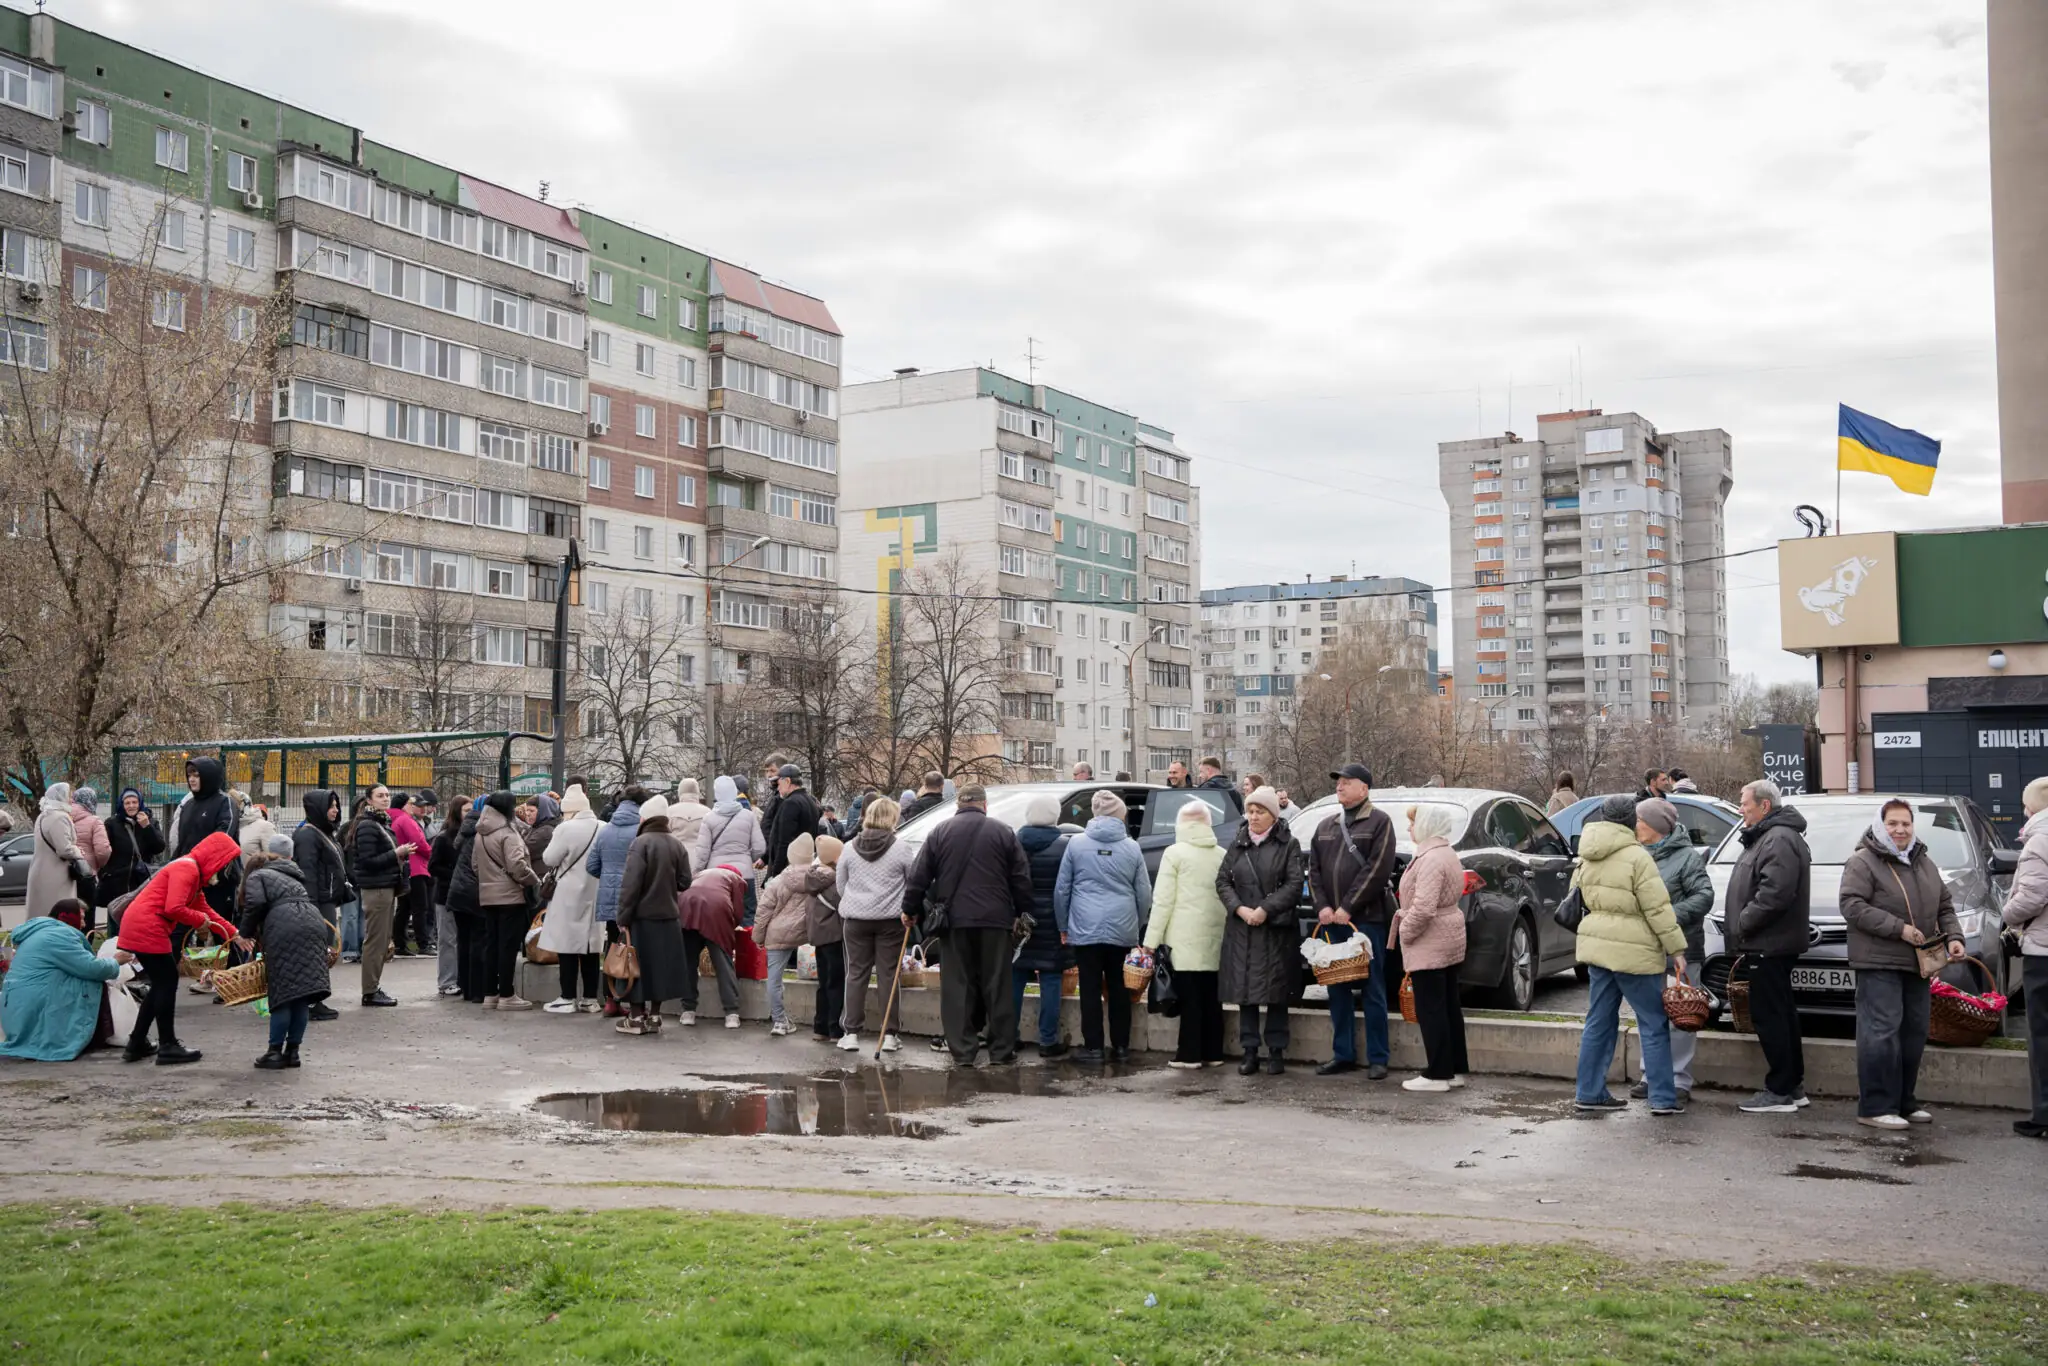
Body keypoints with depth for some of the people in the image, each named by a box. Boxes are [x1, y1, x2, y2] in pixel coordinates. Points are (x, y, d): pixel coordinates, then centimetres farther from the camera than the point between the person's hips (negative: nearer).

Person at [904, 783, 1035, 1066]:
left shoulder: (939, 833, 5)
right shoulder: (1003, 833, 3)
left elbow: (919, 876, 5)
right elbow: (1021, 880, 2)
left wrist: (911, 909, 17)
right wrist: (1020, 913, 12)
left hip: (954, 919, 1)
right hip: (995, 919, 0)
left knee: (957, 986, 4)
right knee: (997, 987, 5)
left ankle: (962, 1051, 3)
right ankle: (1002, 1050, 7)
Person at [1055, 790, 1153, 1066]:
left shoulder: (1077, 844, 1)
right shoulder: (1131, 847, 3)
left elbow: (1061, 889, 4)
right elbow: (1144, 893, 7)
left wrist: (1063, 926, 14)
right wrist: (1138, 926, 20)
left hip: (1086, 927, -2)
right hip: (1122, 929, 2)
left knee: (1090, 988, 2)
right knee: (1118, 986, 11)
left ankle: (1093, 1048, 4)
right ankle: (1121, 1047, 16)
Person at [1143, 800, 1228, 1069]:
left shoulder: (1175, 854, -5)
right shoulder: (1222, 855, 10)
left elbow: (1163, 900, -8)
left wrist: (1152, 938, -6)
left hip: (1185, 937, -5)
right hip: (1214, 936, 5)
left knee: (1189, 996, -2)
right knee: (1210, 995, 10)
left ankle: (1190, 1054, -2)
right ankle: (1212, 1052, 14)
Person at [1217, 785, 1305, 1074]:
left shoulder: (1288, 845, 1)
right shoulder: (1237, 844, 12)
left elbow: (1294, 884, -7)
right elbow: (1222, 880, 7)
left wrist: (1265, 909, -15)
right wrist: (1240, 909, -9)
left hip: (1277, 928, -3)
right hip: (1241, 929, 3)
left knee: (1276, 991, 0)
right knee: (1244, 989, 3)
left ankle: (1276, 1051, 9)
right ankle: (1249, 1051, 9)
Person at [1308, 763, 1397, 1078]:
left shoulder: (1379, 822, -2)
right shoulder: (1325, 827, 18)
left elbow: (1377, 869, -11)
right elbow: (1314, 869, 13)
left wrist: (1347, 907, -14)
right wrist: (1322, 906, -3)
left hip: (1366, 919, -6)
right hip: (1332, 921, 6)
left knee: (1373, 990, -2)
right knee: (1337, 990, 9)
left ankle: (1377, 1058, 3)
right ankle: (1343, 1055, 16)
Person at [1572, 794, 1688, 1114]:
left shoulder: (1587, 859, 9)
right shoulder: (1637, 857, -14)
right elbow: (1658, 909, -14)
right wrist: (1677, 948, -8)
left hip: (1595, 944, 7)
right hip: (1632, 951, -7)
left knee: (1599, 1021, 14)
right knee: (1653, 1024, 2)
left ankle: (1590, 1092, 17)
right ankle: (1663, 1098, 2)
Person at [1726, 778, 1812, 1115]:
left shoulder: (1780, 840, -16)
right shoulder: (1767, 836, 19)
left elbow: (1774, 893, -27)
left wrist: (1744, 922, -18)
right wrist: (1743, 925, 16)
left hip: (1770, 946, -11)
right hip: (1771, 944, 11)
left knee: (1769, 1015, -8)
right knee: (1782, 1013, 16)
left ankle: (1780, 1091, -5)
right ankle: (1794, 1086, 24)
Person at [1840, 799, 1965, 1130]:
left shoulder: (1925, 864, 18)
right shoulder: (1862, 862, -7)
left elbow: (1945, 907, 22)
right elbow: (1852, 906, -16)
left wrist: (1954, 937, 3)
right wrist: (1899, 928, -20)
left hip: (1917, 964, 8)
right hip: (1879, 963, -8)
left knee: (1914, 1034, 11)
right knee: (1881, 1033, -11)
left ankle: (1904, 1101, 21)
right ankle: (1875, 1107, -9)